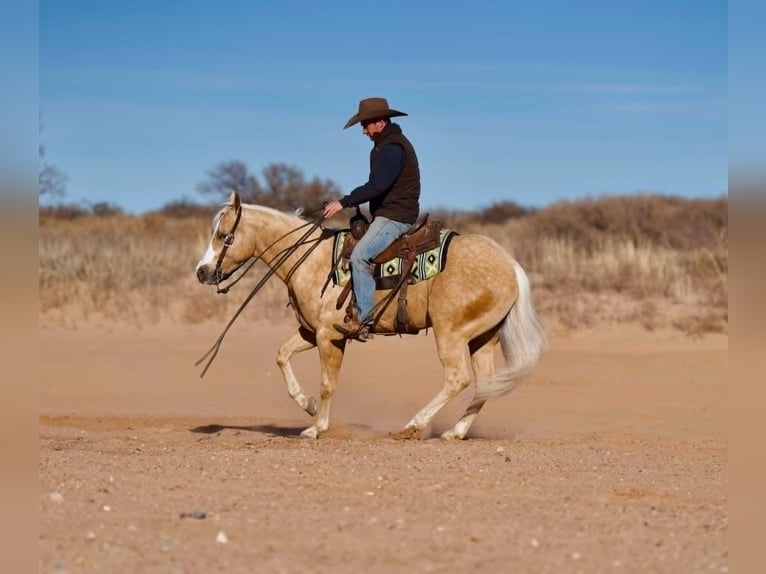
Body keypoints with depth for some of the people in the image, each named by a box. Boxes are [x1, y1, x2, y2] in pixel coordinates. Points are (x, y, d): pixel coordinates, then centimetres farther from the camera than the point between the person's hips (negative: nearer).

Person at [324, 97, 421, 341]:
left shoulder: (393, 148, -17)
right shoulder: (384, 146, 16)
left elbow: (377, 186, -25)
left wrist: (344, 202, -23)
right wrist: (349, 203, 15)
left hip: (396, 217, -11)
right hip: (386, 214, 11)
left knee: (360, 255, -24)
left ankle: (364, 320, -25)